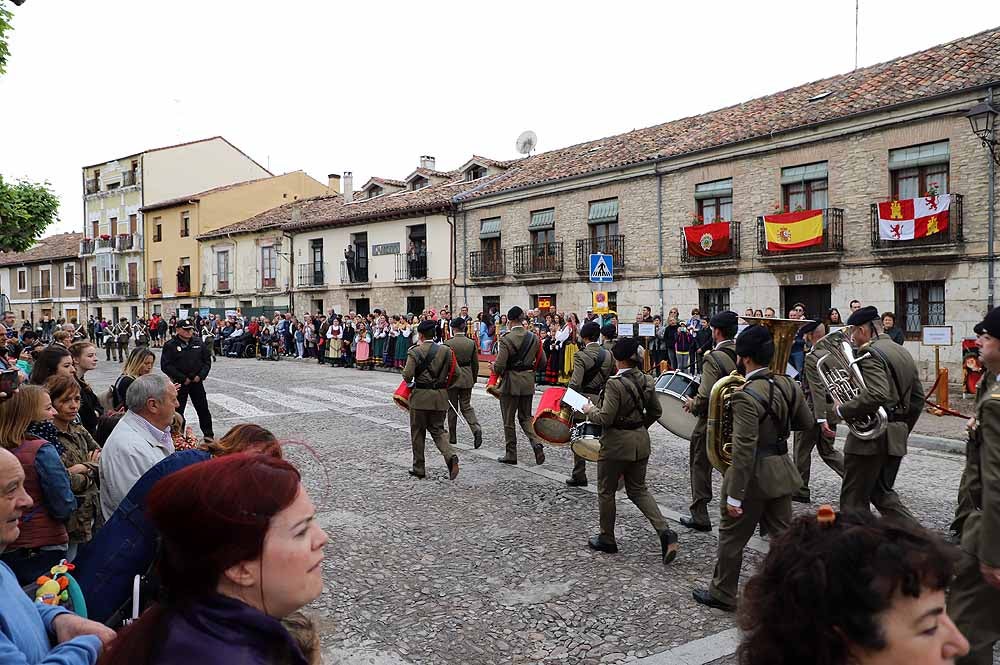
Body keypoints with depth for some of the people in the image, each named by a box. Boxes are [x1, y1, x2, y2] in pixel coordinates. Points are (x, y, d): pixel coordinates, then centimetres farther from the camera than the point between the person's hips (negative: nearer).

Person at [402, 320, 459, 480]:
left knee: (418, 432, 11)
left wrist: (410, 382, 4)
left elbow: (407, 375, -17)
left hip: (421, 396, -4)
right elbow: (454, 374, 2)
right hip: (440, 396, 4)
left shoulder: (415, 352, -10)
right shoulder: (446, 351, 3)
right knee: (438, 430, 13)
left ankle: (419, 468, 18)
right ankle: (450, 456, -12)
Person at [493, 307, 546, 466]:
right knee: (525, 417, 17)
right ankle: (536, 443, -5)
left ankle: (511, 454, 16)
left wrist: (494, 366, 3)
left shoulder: (506, 339, -15)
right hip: (528, 382, 5)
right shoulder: (534, 338, 1)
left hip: (510, 383, -5)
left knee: (509, 420, 9)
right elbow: (542, 362, 6)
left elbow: (499, 366, -19)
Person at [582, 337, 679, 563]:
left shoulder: (615, 383, -21)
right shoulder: (646, 380, 2)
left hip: (616, 443, -7)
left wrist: (590, 411, -4)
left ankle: (607, 539, 24)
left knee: (606, 492, 11)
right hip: (641, 442, 7)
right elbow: (655, 411, 11)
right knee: (638, 489, 17)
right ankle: (664, 532, 1)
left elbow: (606, 418, -22)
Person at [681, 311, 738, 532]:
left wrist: (692, 404, -7)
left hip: (711, 424, -6)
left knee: (701, 468, 9)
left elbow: (705, 396, -26)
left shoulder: (713, 358, -21)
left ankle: (700, 517, 16)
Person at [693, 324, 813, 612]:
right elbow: (806, 423, 14)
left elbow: (744, 451, -26)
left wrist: (734, 496, -21)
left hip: (754, 476, -7)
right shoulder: (788, 384, -1)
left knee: (731, 536, 11)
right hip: (782, 472, 7)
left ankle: (723, 594, 26)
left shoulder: (746, 396, -24)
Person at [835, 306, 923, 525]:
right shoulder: (903, 353, 15)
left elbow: (877, 395, -29)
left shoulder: (870, 353, -15)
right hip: (896, 439, 9)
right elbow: (918, 398, 18)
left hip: (871, 438, -9)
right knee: (882, 493, 19)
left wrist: (843, 410, -18)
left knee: (854, 499, 1)